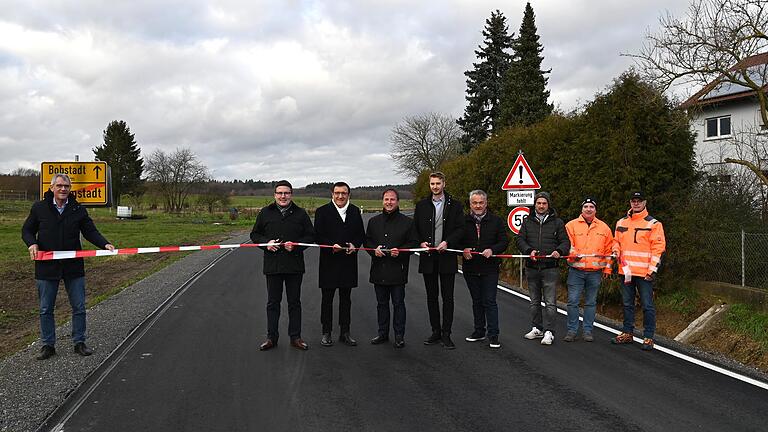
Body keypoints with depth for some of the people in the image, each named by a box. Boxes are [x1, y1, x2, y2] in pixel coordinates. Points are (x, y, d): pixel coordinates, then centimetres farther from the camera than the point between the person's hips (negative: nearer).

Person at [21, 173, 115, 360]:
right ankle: (48, 345, 21)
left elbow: (90, 231, 0)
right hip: (46, 267, -1)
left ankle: (79, 343, 18)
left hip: (74, 267, 1)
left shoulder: (79, 209, 3)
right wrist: (32, 244, -11)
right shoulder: (39, 208, 1)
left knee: (79, 307, 5)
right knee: (46, 309, 8)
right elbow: (27, 230, 10)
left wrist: (104, 244, -17)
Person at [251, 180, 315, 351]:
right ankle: (271, 337, 19)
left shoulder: (301, 214, 2)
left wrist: (296, 245, -13)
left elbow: (311, 236, 4)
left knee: (294, 302, 8)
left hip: (295, 266, 0)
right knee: (273, 303, 9)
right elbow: (255, 234, 10)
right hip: (272, 265, 1)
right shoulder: (265, 213, 5)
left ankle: (295, 337, 19)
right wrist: (266, 242, -10)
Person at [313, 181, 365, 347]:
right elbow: (317, 236, -5)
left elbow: (361, 234, 10)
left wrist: (354, 245, -9)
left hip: (348, 261, 3)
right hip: (329, 262, -3)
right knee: (327, 299, 5)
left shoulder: (355, 211, 8)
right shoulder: (322, 211, -2)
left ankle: (345, 333, 20)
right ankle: (326, 333, 15)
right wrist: (331, 245, -20)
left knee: (346, 299, 11)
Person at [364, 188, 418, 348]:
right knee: (382, 303, 13)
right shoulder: (374, 221, 11)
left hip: (398, 270, -3)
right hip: (379, 269, 3)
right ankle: (383, 333, 24)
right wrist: (374, 249, -6)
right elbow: (366, 241, 15)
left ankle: (399, 336, 12)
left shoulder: (407, 222, 1)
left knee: (398, 303, 3)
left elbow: (414, 243, 1)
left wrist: (400, 251, -15)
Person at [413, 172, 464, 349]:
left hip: (447, 256, -2)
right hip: (428, 256, 2)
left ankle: (446, 334, 7)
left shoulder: (454, 205, 3)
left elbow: (460, 229, -1)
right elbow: (415, 228, 10)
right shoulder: (421, 205, 9)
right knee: (431, 296, 9)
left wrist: (447, 242, -15)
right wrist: (421, 242, -7)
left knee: (447, 297, 0)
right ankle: (435, 331, 19)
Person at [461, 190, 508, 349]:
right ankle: (479, 331, 26)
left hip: (490, 268, -2)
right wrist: (463, 250, -13)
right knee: (476, 301, 14)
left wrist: (492, 250, -17)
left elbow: (504, 241, 0)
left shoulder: (496, 221, 1)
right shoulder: (463, 221, 4)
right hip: (470, 269, 3)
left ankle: (493, 335, 3)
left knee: (489, 301, -4)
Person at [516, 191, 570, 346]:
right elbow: (520, 240, 4)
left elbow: (565, 242, 3)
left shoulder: (557, 222, 5)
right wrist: (529, 250, -14)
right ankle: (537, 329, 23)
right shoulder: (527, 222, 10)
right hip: (532, 268, 3)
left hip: (550, 268, -3)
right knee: (535, 301, 13)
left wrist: (559, 251, -18)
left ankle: (549, 332, -2)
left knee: (550, 302, -6)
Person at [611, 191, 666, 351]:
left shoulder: (653, 224, -3)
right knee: (627, 304, 13)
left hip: (644, 272, -5)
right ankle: (627, 333, 23)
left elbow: (659, 248, -6)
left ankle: (648, 338, 6)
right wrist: (616, 251, 1)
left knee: (647, 305, -1)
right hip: (626, 270, 5)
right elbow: (616, 241, 23)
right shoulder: (621, 222, 13)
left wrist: (653, 269, -12)